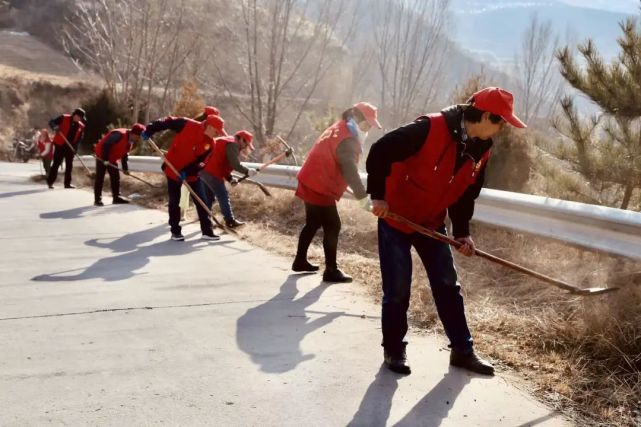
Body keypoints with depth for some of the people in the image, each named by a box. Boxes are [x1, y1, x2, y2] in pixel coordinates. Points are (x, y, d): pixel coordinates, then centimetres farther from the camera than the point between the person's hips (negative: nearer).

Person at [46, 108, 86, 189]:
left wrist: (75, 146, -9)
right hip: (60, 145, -4)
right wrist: (55, 128, -24)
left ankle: (67, 183, 13)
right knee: (56, 164, -3)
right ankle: (50, 182, 7)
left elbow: (80, 139, 7)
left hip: (71, 147, 4)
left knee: (69, 165, 6)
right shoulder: (64, 118, -4)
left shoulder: (81, 126, 7)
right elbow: (51, 122, -3)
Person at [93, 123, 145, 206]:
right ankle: (97, 199, -1)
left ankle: (116, 198, 13)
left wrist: (125, 168, 4)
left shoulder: (130, 142, 1)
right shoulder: (120, 135, -29)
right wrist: (105, 159, -28)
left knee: (116, 177, 7)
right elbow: (106, 145, -29)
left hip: (112, 159, 9)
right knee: (100, 178, -5)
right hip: (102, 156, -9)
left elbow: (124, 155, 10)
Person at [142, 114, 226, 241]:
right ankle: (175, 231, 16)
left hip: (192, 173, 4)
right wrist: (149, 131, -14)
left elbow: (199, 160, -10)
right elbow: (168, 122, -11)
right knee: (174, 201, 3)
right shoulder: (187, 125, -20)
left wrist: (187, 172, -23)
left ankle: (207, 231, 5)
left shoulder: (210, 144, -9)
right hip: (173, 169, -4)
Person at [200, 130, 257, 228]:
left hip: (204, 170, 10)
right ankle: (230, 221, -1)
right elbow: (234, 164, -18)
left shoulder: (226, 142, 25)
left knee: (209, 196, 17)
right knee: (223, 195, -4)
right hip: (212, 173, -10)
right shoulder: (233, 144, -8)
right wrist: (247, 171, -8)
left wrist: (230, 179, 13)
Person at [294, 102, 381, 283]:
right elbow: (349, 168, -36)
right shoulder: (346, 139, -21)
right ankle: (331, 270, -2)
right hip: (320, 189, -10)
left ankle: (300, 261, 31)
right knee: (332, 227, -6)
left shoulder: (338, 129, 13)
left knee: (313, 223, 20)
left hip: (311, 185, 10)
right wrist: (361, 192, -46)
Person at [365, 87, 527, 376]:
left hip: (432, 224, 7)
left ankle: (462, 350, 20)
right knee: (397, 289, -1)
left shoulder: (481, 150, -2)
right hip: (396, 218, -6)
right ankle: (394, 350, 17)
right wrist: (378, 195, -21)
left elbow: (466, 193, 8)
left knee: (447, 286, 8)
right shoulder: (430, 129, -26)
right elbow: (380, 152, -24)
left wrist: (462, 232, 0)